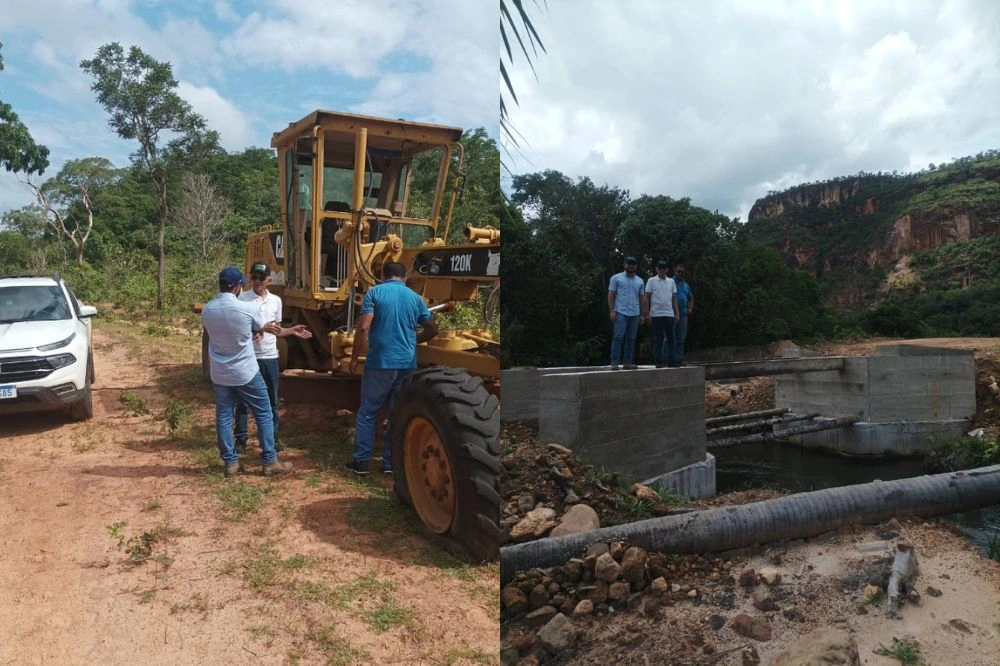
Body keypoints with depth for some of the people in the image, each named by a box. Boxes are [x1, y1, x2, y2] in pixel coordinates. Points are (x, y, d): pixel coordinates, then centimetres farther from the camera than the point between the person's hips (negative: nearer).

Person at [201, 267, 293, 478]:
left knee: (223, 417, 12)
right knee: (263, 415, 7)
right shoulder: (248, 308, -17)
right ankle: (270, 462, 10)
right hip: (246, 373, -4)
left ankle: (231, 462, 17)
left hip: (219, 374, 4)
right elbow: (260, 329, 3)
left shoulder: (206, 310, -5)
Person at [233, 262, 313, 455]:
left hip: (270, 357, 4)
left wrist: (292, 331, 3)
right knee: (243, 399, 5)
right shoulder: (243, 298, -7)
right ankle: (241, 438, 15)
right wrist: (262, 328, -23)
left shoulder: (276, 300, 8)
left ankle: (273, 437, 22)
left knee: (271, 399, 12)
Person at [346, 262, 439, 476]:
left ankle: (361, 461, 9)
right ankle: (391, 462, 15)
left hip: (380, 362, -3)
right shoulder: (415, 297, 10)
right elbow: (432, 330, 15)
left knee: (367, 413, 7)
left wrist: (354, 358, -4)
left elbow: (363, 328, -12)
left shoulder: (374, 292, -2)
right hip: (407, 364, 3)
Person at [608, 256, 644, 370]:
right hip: (621, 312, -5)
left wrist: (642, 314, 10)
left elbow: (641, 298, 17)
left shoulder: (640, 281, 15)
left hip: (635, 313, 5)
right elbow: (611, 295, -1)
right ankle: (614, 362, -9)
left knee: (631, 339, 5)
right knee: (618, 337, -10)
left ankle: (627, 362, 11)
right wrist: (612, 311, -10)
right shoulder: (616, 278, 3)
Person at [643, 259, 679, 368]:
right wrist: (647, 313, -8)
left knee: (670, 338, 4)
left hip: (669, 314, 4)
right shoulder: (651, 281, 1)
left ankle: (669, 359, 11)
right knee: (658, 338, -1)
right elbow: (646, 298, -1)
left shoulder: (671, 282, 12)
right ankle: (658, 361, 4)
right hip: (656, 314, -4)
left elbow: (674, 298, 15)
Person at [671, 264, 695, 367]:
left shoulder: (686, 285, 18)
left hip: (683, 315, 6)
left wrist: (690, 309, 10)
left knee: (681, 339, 7)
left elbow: (691, 299, 28)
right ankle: (672, 359, -5)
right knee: (671, 338, -6)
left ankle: (680, 359, 12)